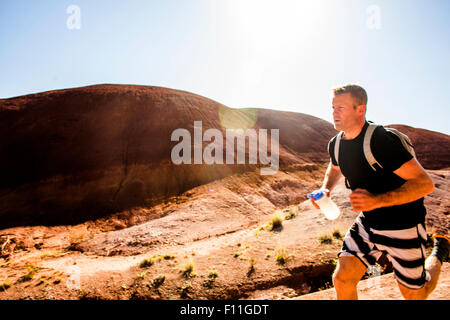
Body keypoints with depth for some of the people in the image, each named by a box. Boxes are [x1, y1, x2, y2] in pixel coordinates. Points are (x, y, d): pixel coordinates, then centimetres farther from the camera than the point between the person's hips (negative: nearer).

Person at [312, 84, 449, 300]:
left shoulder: (381, 141, -26)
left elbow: (425, 183, -25)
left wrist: (377, 200, -38)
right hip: (367, 223, 5)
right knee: (342, 279, -5)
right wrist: (325, 190, -1)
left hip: (402, 226, -5)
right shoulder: (336, 144, -3)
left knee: (415, 294, 17)